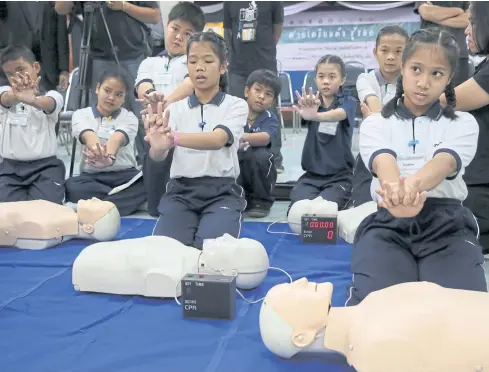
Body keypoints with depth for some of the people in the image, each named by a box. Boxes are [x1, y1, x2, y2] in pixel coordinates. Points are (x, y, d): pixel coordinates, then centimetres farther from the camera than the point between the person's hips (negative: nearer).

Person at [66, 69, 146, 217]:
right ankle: (132, 199, -26)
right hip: (92, 176, 0)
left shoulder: (129, 118, 4)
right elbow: (88, 135, -21)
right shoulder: (81, 114, 5)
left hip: (125, 175, 0)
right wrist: (96, 148, -48)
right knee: (70, 187, -32)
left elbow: (117, 138, -21)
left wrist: (109, 155, -47)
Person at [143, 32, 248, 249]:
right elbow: (157, 156, -9)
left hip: (221, 193, -2)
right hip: (181, 191, 2)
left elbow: (217, 139, -22)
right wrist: (157, 144, -35)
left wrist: (175, 138, -40)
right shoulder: (176, 108, 8)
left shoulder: (236, 105, 0)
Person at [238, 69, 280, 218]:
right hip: (234, 171, 1)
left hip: (258, 175, -1)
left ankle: (261, 200, -7)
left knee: (261, 155, -30)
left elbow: (265, 139, -29)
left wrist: (244, 137, -47)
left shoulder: (270, 119, -8)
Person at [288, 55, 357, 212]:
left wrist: (316, 116, -52)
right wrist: (307, 109, -48)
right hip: (311, 175, 2)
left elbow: (338, 115, -29)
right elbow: (307, 113, -21)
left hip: (339, 176, -2)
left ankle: (346, 202, 6)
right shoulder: (312, 102, 3)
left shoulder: (348, 102, -5)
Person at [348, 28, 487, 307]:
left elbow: (444, 163, -14)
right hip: (389, 222, 0)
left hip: (447, 223, 1)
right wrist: (396, 190, -42)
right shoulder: (376, 124, 10)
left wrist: (413, 184, -41)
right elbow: (383, 162, -14)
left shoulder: (463, 124, 11)